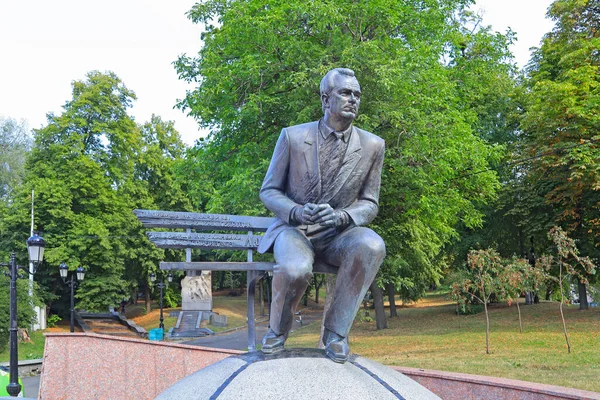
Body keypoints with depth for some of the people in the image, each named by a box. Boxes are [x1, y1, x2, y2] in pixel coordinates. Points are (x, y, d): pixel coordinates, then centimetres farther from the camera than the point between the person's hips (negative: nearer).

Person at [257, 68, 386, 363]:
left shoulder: (373, 146, -1)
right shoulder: (292, 136, -4)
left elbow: (369, 204, 3)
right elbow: (269, 191, 1)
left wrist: (340, 216, -21)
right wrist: (297, 212, -21)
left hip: (337, 235, 2)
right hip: (293, 229, -1)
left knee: (372, 245, -33)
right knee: (295, 268, -36)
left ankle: (336, 330, -15)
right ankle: (278, 329, -1)